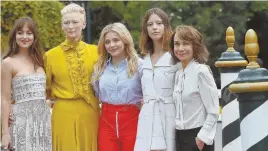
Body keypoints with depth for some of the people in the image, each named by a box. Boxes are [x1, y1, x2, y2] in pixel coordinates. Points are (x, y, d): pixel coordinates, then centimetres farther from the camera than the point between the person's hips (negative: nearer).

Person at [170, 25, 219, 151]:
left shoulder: (201, 71, -13)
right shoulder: (178, 73, 8)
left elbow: (213, 111, -14)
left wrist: (202, 137, -15)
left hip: (197, 137, -7)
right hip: (181, 136, 7)